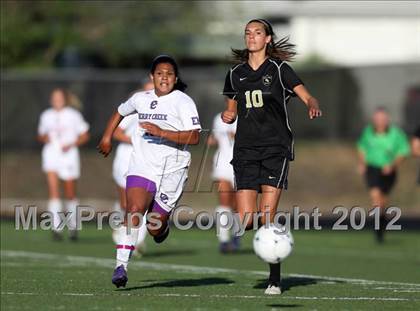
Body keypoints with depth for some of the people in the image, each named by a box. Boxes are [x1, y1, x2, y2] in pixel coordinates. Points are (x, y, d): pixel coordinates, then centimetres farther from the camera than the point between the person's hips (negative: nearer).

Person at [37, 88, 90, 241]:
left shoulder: (74, 115, 0)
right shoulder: (46, 116, 9)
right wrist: (44, 138, -5)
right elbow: (41, 135, 19)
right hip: (51, 155, 1)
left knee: (70, 194, 7)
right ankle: (56, 227, -18)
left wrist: (71, 144, -12)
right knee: (53, 190, -15)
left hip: (68, 155, -1)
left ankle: (73, 227, 27)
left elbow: (84, 136, 3)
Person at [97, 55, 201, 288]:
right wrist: (107, 137, 23)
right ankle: (121, 265, -26)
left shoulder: (183, 102, -5)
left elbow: (194, 137, -16)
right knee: (135, 209, -23)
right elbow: (120, 112, 32)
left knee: (155, 227, 3)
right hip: (142, 166, 2)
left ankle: (163, 226, 42)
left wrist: (161, 132, -24)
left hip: (172, 170, -2)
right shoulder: (140, 99, 10)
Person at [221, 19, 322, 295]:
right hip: (246, 149, 3)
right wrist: (228, 115, 2)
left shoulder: (279, 69, 2)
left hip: (276, 148, -3)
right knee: (246, 220, -8)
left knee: (267, 218, -12)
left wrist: (313, 107, -26)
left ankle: (275, 280, -2)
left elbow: (308, 97, -4)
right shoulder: (235, 73, 13)